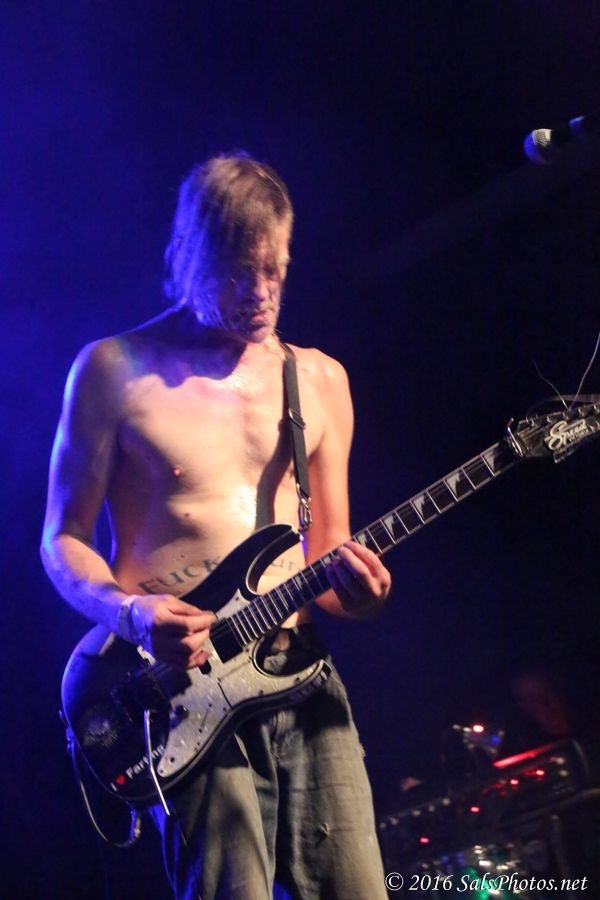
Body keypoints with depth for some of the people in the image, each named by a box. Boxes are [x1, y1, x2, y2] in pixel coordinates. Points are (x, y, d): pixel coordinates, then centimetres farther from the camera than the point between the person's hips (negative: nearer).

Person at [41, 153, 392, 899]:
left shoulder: (319, 380, 13)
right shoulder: (113, 370, 1)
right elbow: (63, 539, 4)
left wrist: (351, 584, -7)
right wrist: (129, 612, -16)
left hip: (300, 673, 4)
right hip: (182, 682, -4)